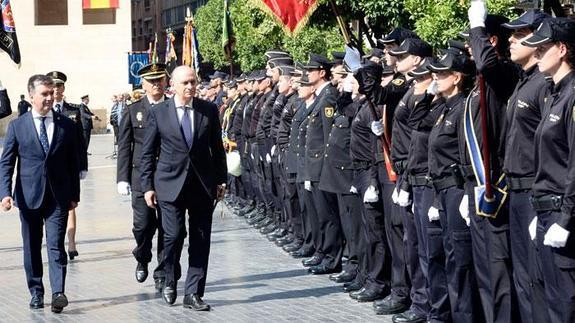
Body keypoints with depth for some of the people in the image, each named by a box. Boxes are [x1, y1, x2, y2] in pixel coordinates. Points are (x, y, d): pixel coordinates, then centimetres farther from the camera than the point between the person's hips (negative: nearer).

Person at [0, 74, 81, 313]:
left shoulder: (66, 125, 5)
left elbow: (73, 163, 9)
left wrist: (74, 195, 7)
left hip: (58, 197, -1)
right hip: (29, 196, 1)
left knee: (56, 245, -10)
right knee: (31, 247, 9)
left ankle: (58, 293, -16)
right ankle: (36, 292, 18)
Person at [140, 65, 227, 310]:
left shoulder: (209, 110, 5)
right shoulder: (158, 113, 0)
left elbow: (217, 148, 12)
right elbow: (148, 152, 4)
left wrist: (221, 180, 9)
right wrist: (148, 186, 0)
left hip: (203, 185, 2)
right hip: (171, 185, -2)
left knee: (200, 240, 1)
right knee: (174, 235, -10)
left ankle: (193, 294, 9)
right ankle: (170, 281, 17)